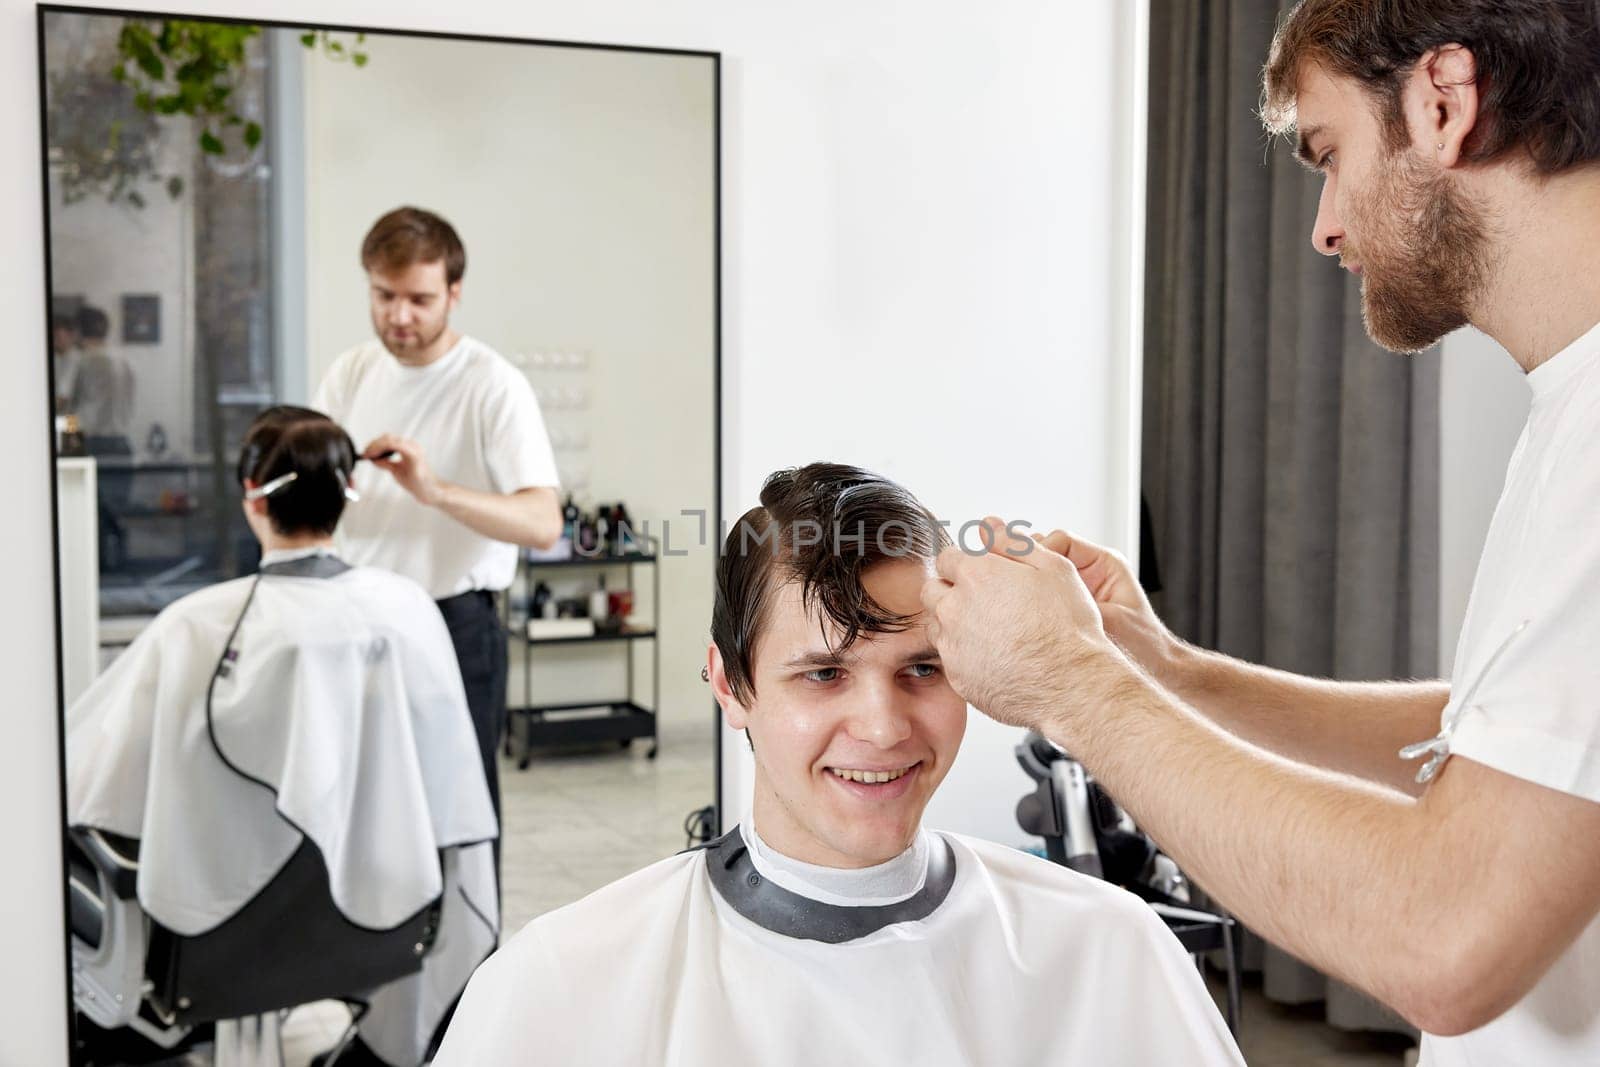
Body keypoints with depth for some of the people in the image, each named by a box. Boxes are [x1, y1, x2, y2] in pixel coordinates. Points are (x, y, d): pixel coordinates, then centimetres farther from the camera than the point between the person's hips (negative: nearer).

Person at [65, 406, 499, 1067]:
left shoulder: (197, 628, -18)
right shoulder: (406, 609, -12)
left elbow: (86, 770, -10)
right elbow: (451, 794, -4)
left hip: (230, 933, -2)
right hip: (375, 917, 2)